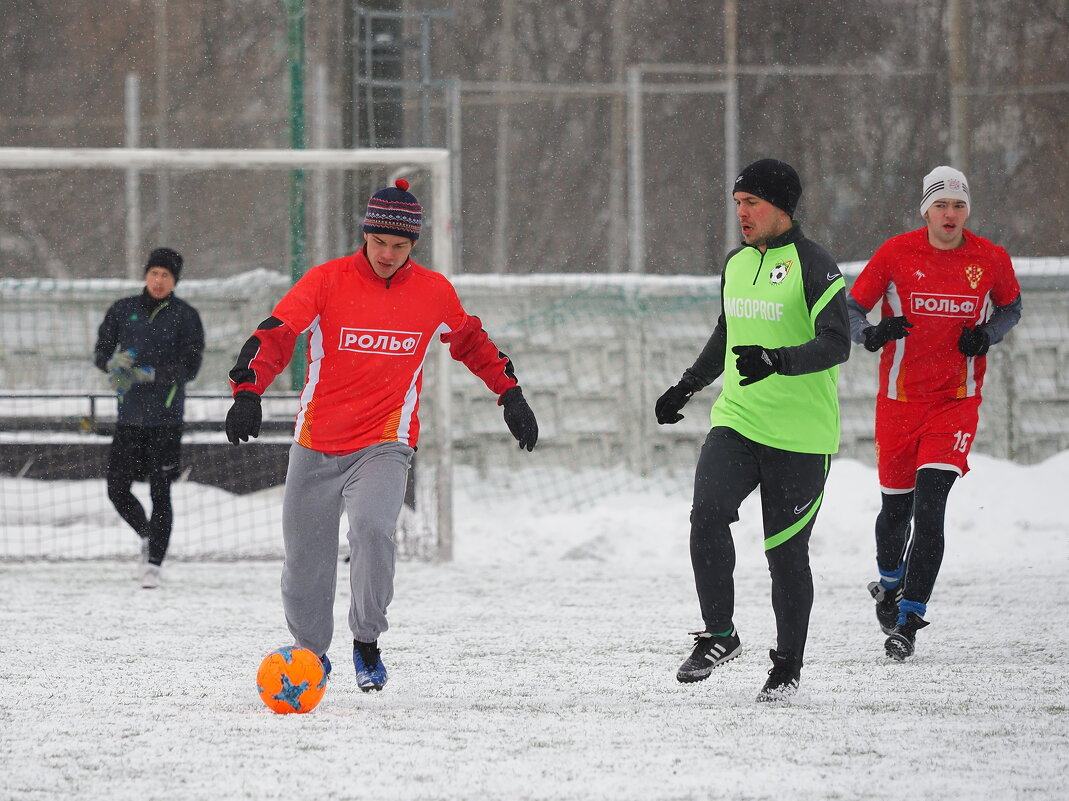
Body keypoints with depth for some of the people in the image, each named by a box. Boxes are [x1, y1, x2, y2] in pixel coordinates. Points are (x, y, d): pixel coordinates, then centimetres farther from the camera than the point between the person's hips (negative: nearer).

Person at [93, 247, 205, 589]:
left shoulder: (185, 316, -1)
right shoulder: (123, 310, 8)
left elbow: (190, 367, -7)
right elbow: (101, 352, 9)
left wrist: (148, 375, -20)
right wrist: (113, 363, -15)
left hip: (166, 417, -3)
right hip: (129, 416, 3)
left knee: (160, 493, -6)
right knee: (117, 490, 5)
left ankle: (154, 563, 1)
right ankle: (147, 535, 31)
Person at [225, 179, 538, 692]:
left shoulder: (433, 292, 1)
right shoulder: (327, 281, -7)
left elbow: (471, 342, 19)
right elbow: (277, 335, -14)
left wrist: (511, 395, 18)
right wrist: (248, 392, -29)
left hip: (385, 443, -1)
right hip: (316, 446, 1)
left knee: (372, 527, -27)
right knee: (305, 558, 8)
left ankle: (367, 643, -7)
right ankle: (311, 651, 34)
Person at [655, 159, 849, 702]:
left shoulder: (814, 267, -9)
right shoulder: (736, 264, 13)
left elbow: (836, 343, -20)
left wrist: (777, 362, -34)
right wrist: (687, 387, 27)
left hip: (799, 435, -5)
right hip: (736, 421, 5)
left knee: (786, 552, 0)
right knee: (708, 511, -18)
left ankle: (788, 665, 16)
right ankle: (719, 636, -6)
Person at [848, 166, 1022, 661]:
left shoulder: (991, 260, -3)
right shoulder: (896, 253, -6)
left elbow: (1010, 307, 17)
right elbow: (851, 308, 1)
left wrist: (987, 334, -4)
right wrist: (872, 334, -21)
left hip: (957, 400, -1)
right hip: (900, 397, 1)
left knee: (929, 505, -15)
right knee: (896, 504, 13)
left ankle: (909, 621, -12)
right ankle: (889, 583, 45)